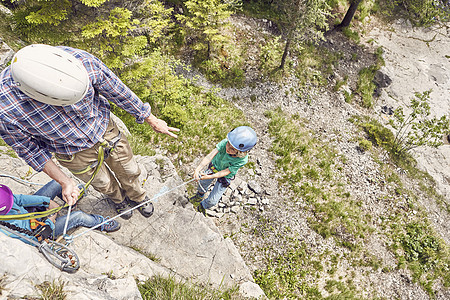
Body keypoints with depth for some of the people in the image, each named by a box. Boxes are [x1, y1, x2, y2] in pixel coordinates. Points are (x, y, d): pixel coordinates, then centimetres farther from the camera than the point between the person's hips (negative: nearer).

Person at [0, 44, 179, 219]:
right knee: (104, 183, 24)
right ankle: (118, 199, 61)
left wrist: (153, 121, -5)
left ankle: (137, 197, 57)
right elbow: (27, 148, -13)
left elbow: (118, 92, -16)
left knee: (129, 172, 22)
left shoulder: (82, 61, -34)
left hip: (105, 130, 2)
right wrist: (64, 181, -10)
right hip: (76, 154, -1)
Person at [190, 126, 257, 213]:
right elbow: (210, 156, -41)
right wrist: (197, 169, -52)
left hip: (225, 177, -2)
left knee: (212, 201, 6)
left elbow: (225, 172, -32)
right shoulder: (225, 142, -36)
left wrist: (209, 176, -40)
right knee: (202, 183, 25)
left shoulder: (242, 160, -39)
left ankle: (203, 206, 43)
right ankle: (200, 196, 63)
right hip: (214, 166, 2)